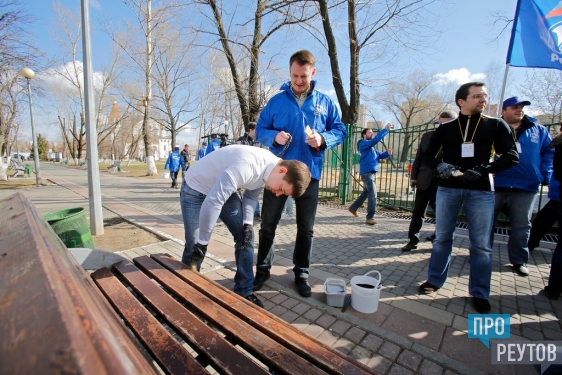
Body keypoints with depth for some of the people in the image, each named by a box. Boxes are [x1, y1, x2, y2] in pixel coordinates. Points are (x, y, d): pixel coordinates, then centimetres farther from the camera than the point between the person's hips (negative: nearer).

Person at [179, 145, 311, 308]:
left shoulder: (267, 169, -11)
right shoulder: (249, 165, -39)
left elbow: (251, 196, 3)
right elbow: (212, 201, -40)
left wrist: (248, 223, -13)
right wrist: (203, 241, -30)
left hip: (224, 189, 7)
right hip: (196, 189, -6)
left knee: (245, 236, -2)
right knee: (194, 249, -3)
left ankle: (244, 292, 12)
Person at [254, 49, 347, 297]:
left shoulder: (325, 101, 8)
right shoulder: (277, 100, 6)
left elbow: (340, 130, 7)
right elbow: (260, 130, 7)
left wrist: (323, 139, -14)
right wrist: (274, 136, -16)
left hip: (309, 173, 1)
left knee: (306, 228, 9)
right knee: (268, 224, 7)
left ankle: (301, 273, 27)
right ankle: (262, 269, 26)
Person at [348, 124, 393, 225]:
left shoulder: (371, 147, 25)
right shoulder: (364, 143, -5)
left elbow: (380, 155, 17)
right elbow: (376, 140, -23)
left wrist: (388, 153, -2)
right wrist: (386, 129, -19)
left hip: (372, 172, 10)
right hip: (367, 172, -10)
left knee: (366, 193, 18)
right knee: (373, 195, -15)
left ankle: (353, 208, 32)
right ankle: (370, 217, -13)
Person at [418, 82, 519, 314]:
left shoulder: (496, 125, 5)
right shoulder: (446, 128, 7)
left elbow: (512, 156, 0)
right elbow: (428, 155, 9)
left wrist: (483, 170, -17)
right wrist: (440, 167, -12)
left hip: (481, 191, 0)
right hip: (448, 189, 1)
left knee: (481, 244, 4)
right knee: (442, 237, 8)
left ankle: (479, 293, 18)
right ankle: (435, 280, 22)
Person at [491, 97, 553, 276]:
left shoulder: (538, 130, 13)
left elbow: (549, 151, 17)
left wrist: (545, 174, 5)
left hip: (526, 187, 3)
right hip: (494, 184, -3)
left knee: (522, 226, 8)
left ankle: (519, 261, 22)